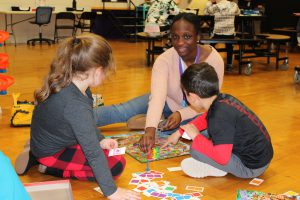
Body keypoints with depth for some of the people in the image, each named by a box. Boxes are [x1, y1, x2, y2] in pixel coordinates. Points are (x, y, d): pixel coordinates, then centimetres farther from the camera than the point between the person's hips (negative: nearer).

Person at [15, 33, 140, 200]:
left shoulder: (68, 83, -12)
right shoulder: (75, 105, -37)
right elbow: (92, 152, -34)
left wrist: (100, 140, 4)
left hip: (49, 141, 9)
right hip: (51, 153, -9)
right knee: (116, 165, -12)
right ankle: (50, 168, -5)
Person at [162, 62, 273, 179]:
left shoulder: (220, 116, -28)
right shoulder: (223, 99, 1)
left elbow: (222, 158, -31)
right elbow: (205, 119, 23)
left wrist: (196, 137, -19)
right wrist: (180, 132, 25)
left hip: (251, 167, -10)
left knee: (195, 149, -20)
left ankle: (217, 169, 2)